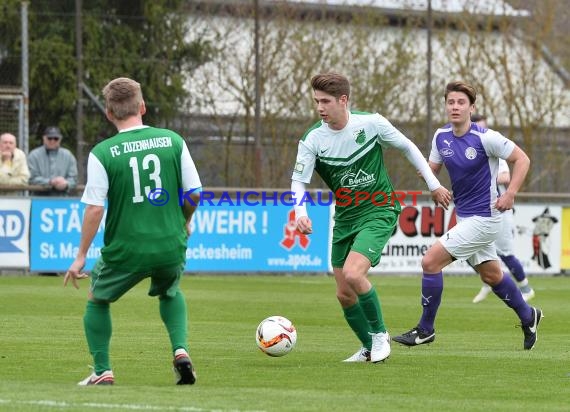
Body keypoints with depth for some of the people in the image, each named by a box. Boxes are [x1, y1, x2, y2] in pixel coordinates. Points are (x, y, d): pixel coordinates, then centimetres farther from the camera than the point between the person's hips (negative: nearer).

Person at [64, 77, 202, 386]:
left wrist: (81, 256, -3)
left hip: (125, 250, -3)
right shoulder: (172, 141, -3)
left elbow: (94, 209, -12)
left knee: (97, 300, 25)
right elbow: (194, 193, 0)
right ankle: (181, 350, 10)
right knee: (170, 294, 33)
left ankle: (102, 371, 17)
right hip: (170, 245, 3)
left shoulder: (102, 153, -10)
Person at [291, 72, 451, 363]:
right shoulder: (312, 139, -8)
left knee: (352, 274, -25)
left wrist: (434, 185, 6)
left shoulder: (371, 123, -12)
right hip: (345, 218, 4)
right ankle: (369, 348, 28)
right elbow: (299, 181, -7)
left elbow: (407, 147, 3)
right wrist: (301, 213, -27)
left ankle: (379, 333, -3)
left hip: (379, 211, -4)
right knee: (344, 294, 5)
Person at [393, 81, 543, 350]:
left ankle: (425, 330, 0)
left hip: (483, 218, -8)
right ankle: (528, 316, 44)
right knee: (491, 275, 21)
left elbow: (522, 159, -12)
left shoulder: (486, 138, -18)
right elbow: (432, 167, 13)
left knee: (431, 261, -13)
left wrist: (510, 193, -23)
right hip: (465, 215, 8)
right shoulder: (441, 136, 2)